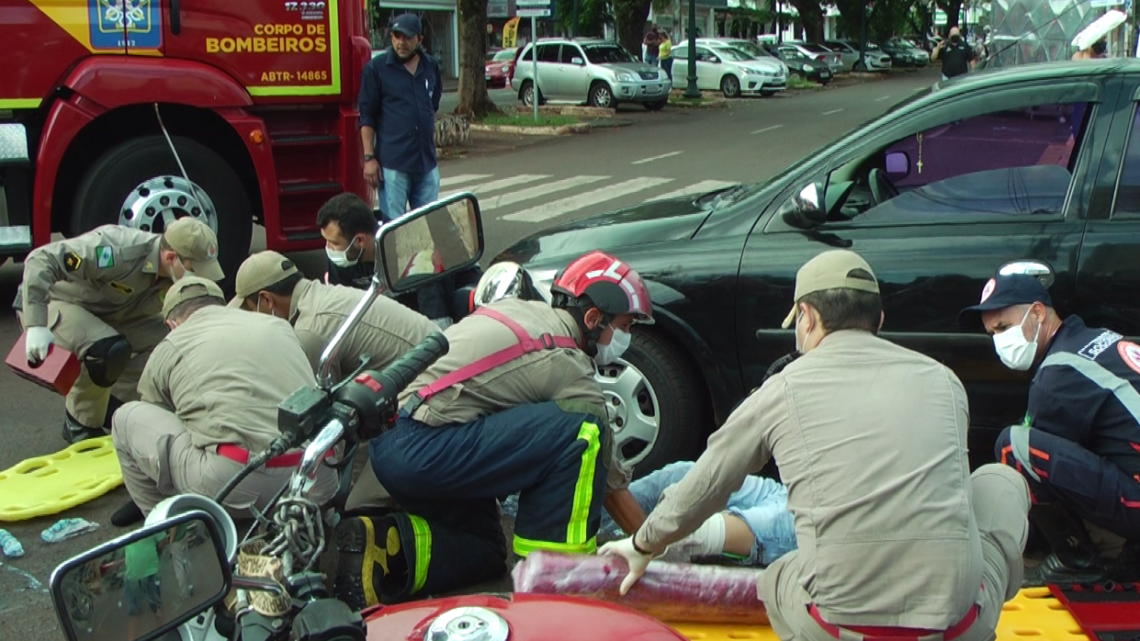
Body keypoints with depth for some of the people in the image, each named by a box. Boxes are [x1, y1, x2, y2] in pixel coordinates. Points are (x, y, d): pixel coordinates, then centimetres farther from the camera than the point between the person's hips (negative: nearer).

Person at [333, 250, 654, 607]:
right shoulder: (568, 367, -5)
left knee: (485, 553, 22)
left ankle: (379, 544, 2)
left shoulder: (515, 309, 17)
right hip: (422, 451, -9)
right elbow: (611, 482, 2)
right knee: (584, 431, -13)